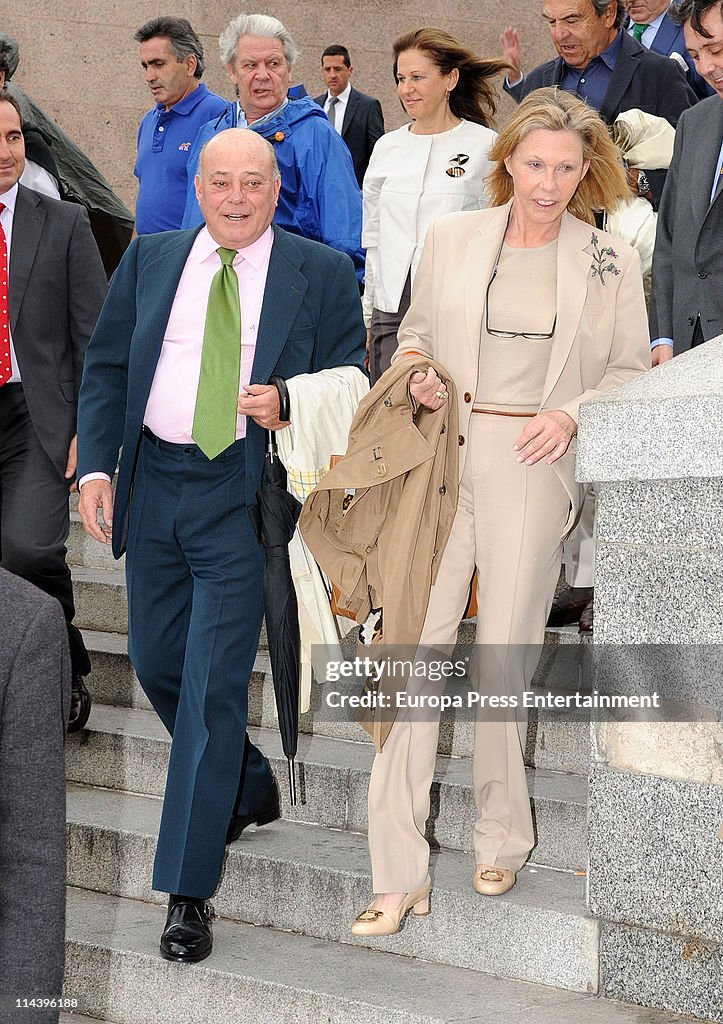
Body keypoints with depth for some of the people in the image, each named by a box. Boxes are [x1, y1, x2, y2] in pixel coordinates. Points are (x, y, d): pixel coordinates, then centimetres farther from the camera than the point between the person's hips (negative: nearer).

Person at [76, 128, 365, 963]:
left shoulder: (322, 273, 0)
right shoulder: (149, 259, 8)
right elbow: (106, 366, 9)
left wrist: (292, 409, -19)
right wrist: (96, 465, -2)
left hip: (242, 494, -4)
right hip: (153, 483, 5)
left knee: (213, 685, -8)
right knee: (156, 662, 15)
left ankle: (187, 891, -2)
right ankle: (250, 791, 42)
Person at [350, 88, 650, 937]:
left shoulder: (610, 261, 5)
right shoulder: (451, 237, 9)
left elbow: (631, 370, 11)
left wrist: (573, 414, -6)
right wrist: (417, 376, -1)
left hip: (534, 468, -1)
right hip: (442, 456, 1)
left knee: (503, 657, 0)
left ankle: (501, 841, 22)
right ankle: (398, 874, -2)